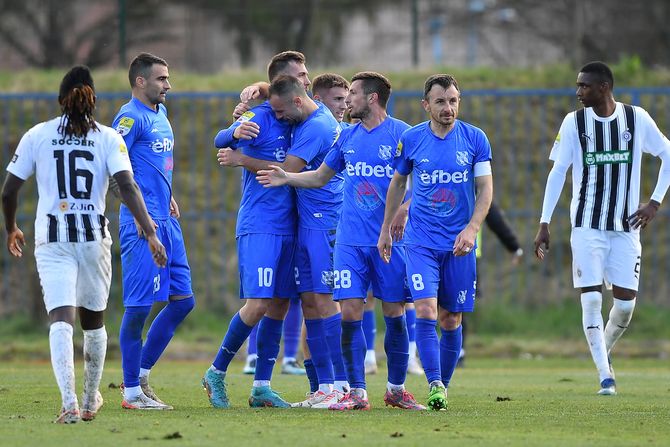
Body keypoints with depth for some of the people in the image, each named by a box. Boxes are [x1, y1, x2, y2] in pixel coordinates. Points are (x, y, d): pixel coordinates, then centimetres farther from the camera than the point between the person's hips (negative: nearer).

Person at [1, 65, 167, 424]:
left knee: (60, 319, -11)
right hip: (95, 239, 1)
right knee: (93, 320, 19)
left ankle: (69, 403, -28)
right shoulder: (108, 138, 1)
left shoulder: (37, 136, 2)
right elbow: (127, 186, -12)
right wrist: (150, 234, -14)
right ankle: (90, 401, 33)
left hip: (51, 240, -1)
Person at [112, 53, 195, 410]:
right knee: (139, 306, -6)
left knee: (182, 300, 9)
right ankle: (132, 391, 0)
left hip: (166, 223, 10)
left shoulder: (160, 113, 17)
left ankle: (141, 374, 17)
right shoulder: (131, 117, -11)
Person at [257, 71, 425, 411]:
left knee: (395, 315, 2)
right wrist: (287, 178, 6)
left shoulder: (401, 134, -4)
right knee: (350, 312, -5)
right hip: (351, 240, 4)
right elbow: (320, 177, 21)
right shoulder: (346, 137, 11)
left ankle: (396, 389, 17)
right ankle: (357, 393, -1)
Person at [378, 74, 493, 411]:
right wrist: (385, 229, 16)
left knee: (451, 320, 4)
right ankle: (434, 386, -18)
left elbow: (485, 188, 0)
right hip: (421, 241, -1)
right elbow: (398, 183, 14)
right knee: (426, 311, -16)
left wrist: (471, 229, -13)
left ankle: (443, 386, 18)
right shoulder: (411, 139, 0)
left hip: (459, 243, 1)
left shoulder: (474, 139, -1)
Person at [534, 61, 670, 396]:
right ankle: (605, 376, -5)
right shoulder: (574, 122, 0)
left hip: (626, 226, 1)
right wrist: (544, 224, -2)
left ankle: (603, 352, 26)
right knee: (591, 299, -10)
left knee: (625, 303, -2)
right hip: (587, 226, -1)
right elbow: (557, 173, 3)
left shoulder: (637, 119, 0)